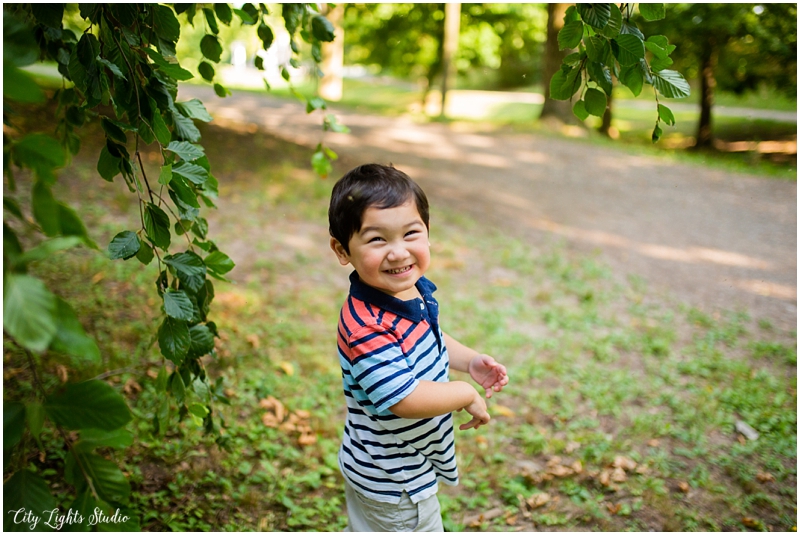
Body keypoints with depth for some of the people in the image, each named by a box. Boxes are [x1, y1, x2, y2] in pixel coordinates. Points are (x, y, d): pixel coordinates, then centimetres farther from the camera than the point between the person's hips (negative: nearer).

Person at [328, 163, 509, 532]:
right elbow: (405, 398, -36)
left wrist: (470, 361, -1)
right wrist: (467, 394, -22)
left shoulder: (416, 289, -7)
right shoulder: (366, 326, -36)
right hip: (392, 481, -8)